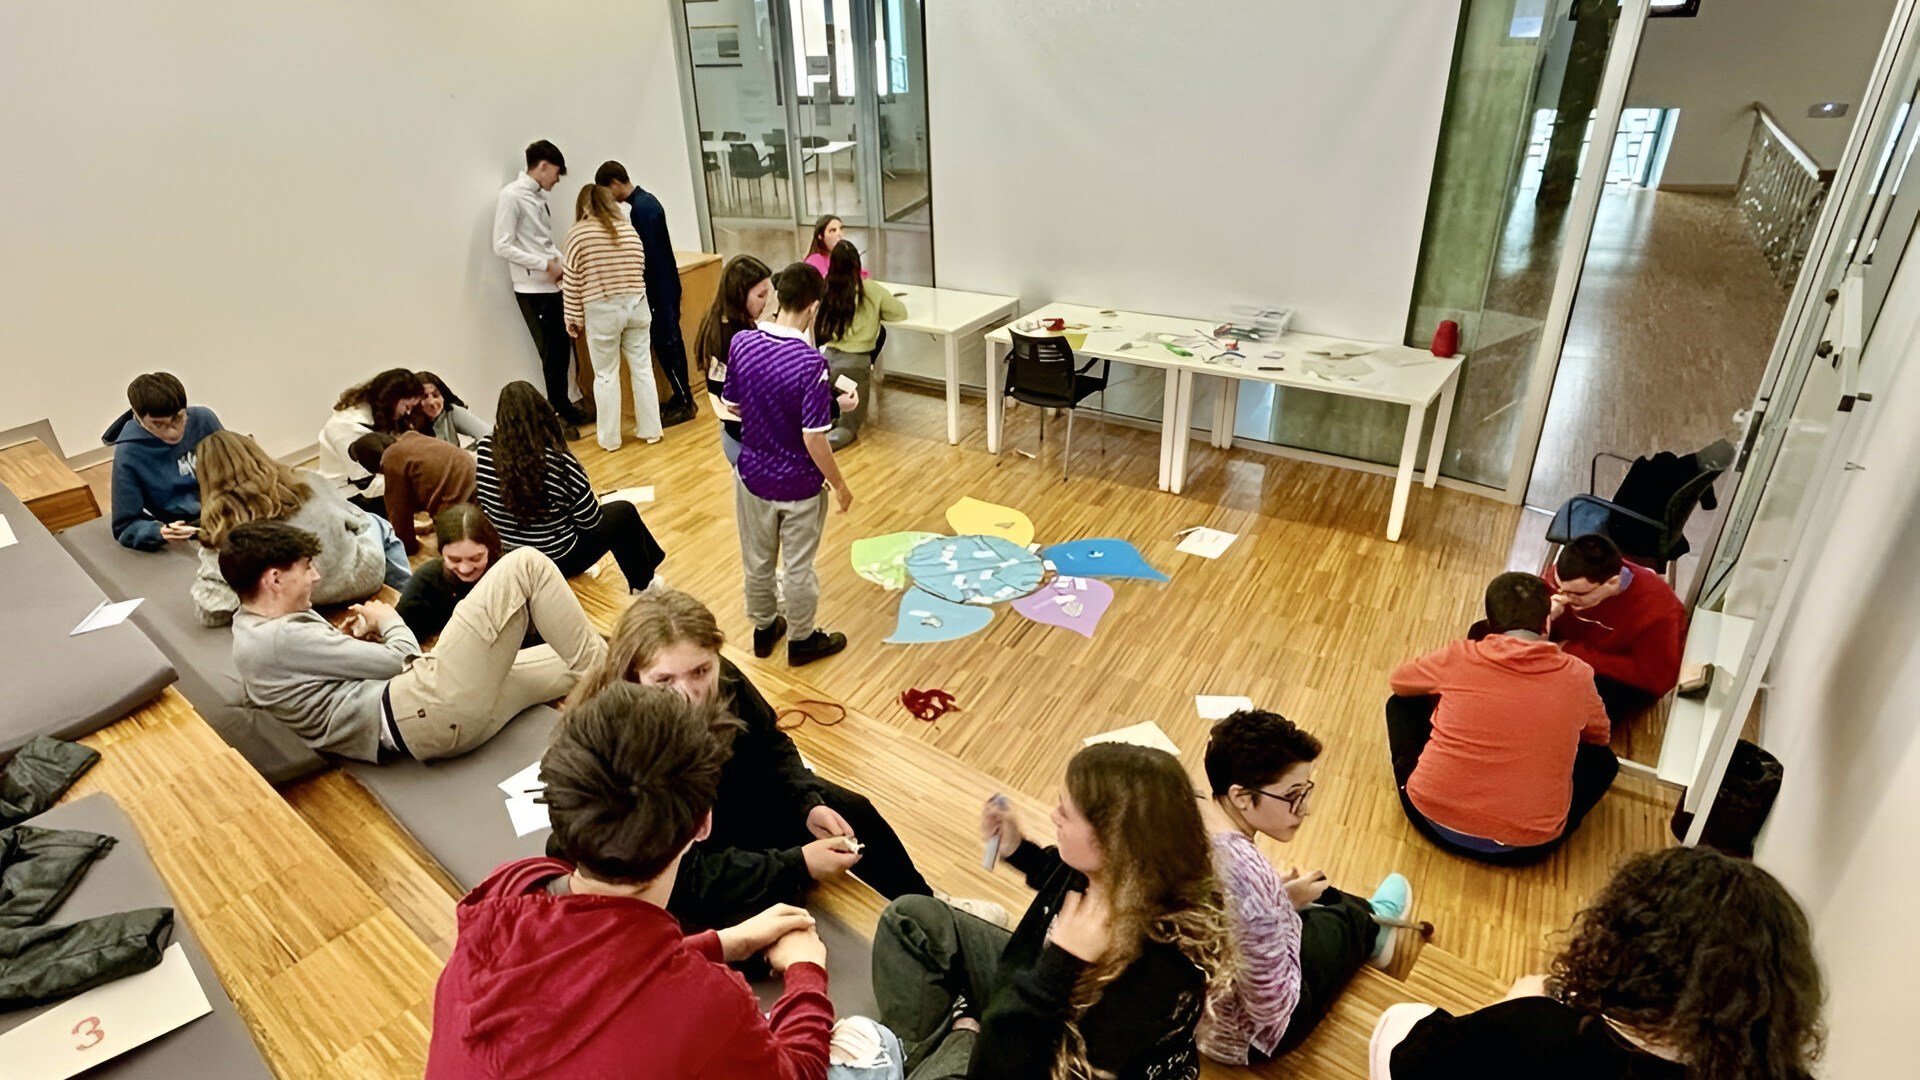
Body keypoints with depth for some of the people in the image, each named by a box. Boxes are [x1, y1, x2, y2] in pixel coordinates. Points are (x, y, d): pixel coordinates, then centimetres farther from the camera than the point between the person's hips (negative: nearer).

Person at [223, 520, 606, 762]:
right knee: (525, 566, -10)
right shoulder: (281, 639, -13)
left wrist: (352, 639, 9)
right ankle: (599, 668, -3)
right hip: (426, 709, -10)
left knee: (574, 664, 13)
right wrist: (390, 622, 12)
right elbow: (398, 660, -8)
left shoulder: (256, 633, 18)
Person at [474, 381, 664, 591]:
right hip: (555, 560, -6)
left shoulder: (483, 451, -14)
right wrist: (595, 503, 7)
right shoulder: (559, 463, -27)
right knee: (624, 512, 16)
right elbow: (591, 521, -16)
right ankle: (643, 584, 34)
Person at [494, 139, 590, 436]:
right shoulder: (511, 195, -11)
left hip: (553, 286, 8)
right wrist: (547, 265, -15)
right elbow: (502, 246, -16)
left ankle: (563, 407, 25)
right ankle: (559, 415, 7)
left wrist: (564, 262, 0)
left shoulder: (539, 196, 13)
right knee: (551, 353, -3)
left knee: (562, 349, 12)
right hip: (532, 289, -8)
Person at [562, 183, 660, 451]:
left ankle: (610, 438, 15)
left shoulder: (578, 232, -5)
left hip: (602, 311, -3)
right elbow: (640, 267, 10)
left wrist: (574, 318, 3)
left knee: (606, 375, 7)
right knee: (642, 368, 12)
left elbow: (573, 280, -4)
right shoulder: (628, 227, 4)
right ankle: (650, 429, 19)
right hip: (636, 305, 3)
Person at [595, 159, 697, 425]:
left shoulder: (641, 208, -18)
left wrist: (645, 297, -17)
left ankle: (684, 403, 1)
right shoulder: (646, 200, 13)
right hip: (665, 285, 10)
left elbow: (649, 255, -21)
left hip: (660, 289, -10)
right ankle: (681, 398, 21)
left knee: (665, 345, -5)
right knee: (670, 343, 14)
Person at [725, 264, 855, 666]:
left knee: (757, 559, 22)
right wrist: (840, 484, -10)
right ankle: (803, 639, 33)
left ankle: (764, 629, 41)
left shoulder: (741, 343, -11)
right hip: (798, 483, -5)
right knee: (798, 566, 14)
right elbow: (814, 440, -24)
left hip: (753, 473, 5)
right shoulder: (810, 362, -27)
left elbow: (732, 405, 2)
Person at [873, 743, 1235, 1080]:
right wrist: (1017, 850, 0)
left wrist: (1061, 964, -42)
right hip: (1027, 984, 7)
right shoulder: (1100, 870, -20)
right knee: (911, 916, 7)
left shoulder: (1161, 967, -40)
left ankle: (962, 1041, 2)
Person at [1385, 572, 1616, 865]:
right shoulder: (1577, 676, -1)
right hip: (1525, 846, 1)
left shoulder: (1459, 657, -5)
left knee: (1403, 704, 22)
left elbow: (1398, 682, 16)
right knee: (1602, 759, 27)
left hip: (1435, 820, -1)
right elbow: (1600, 736, 21)